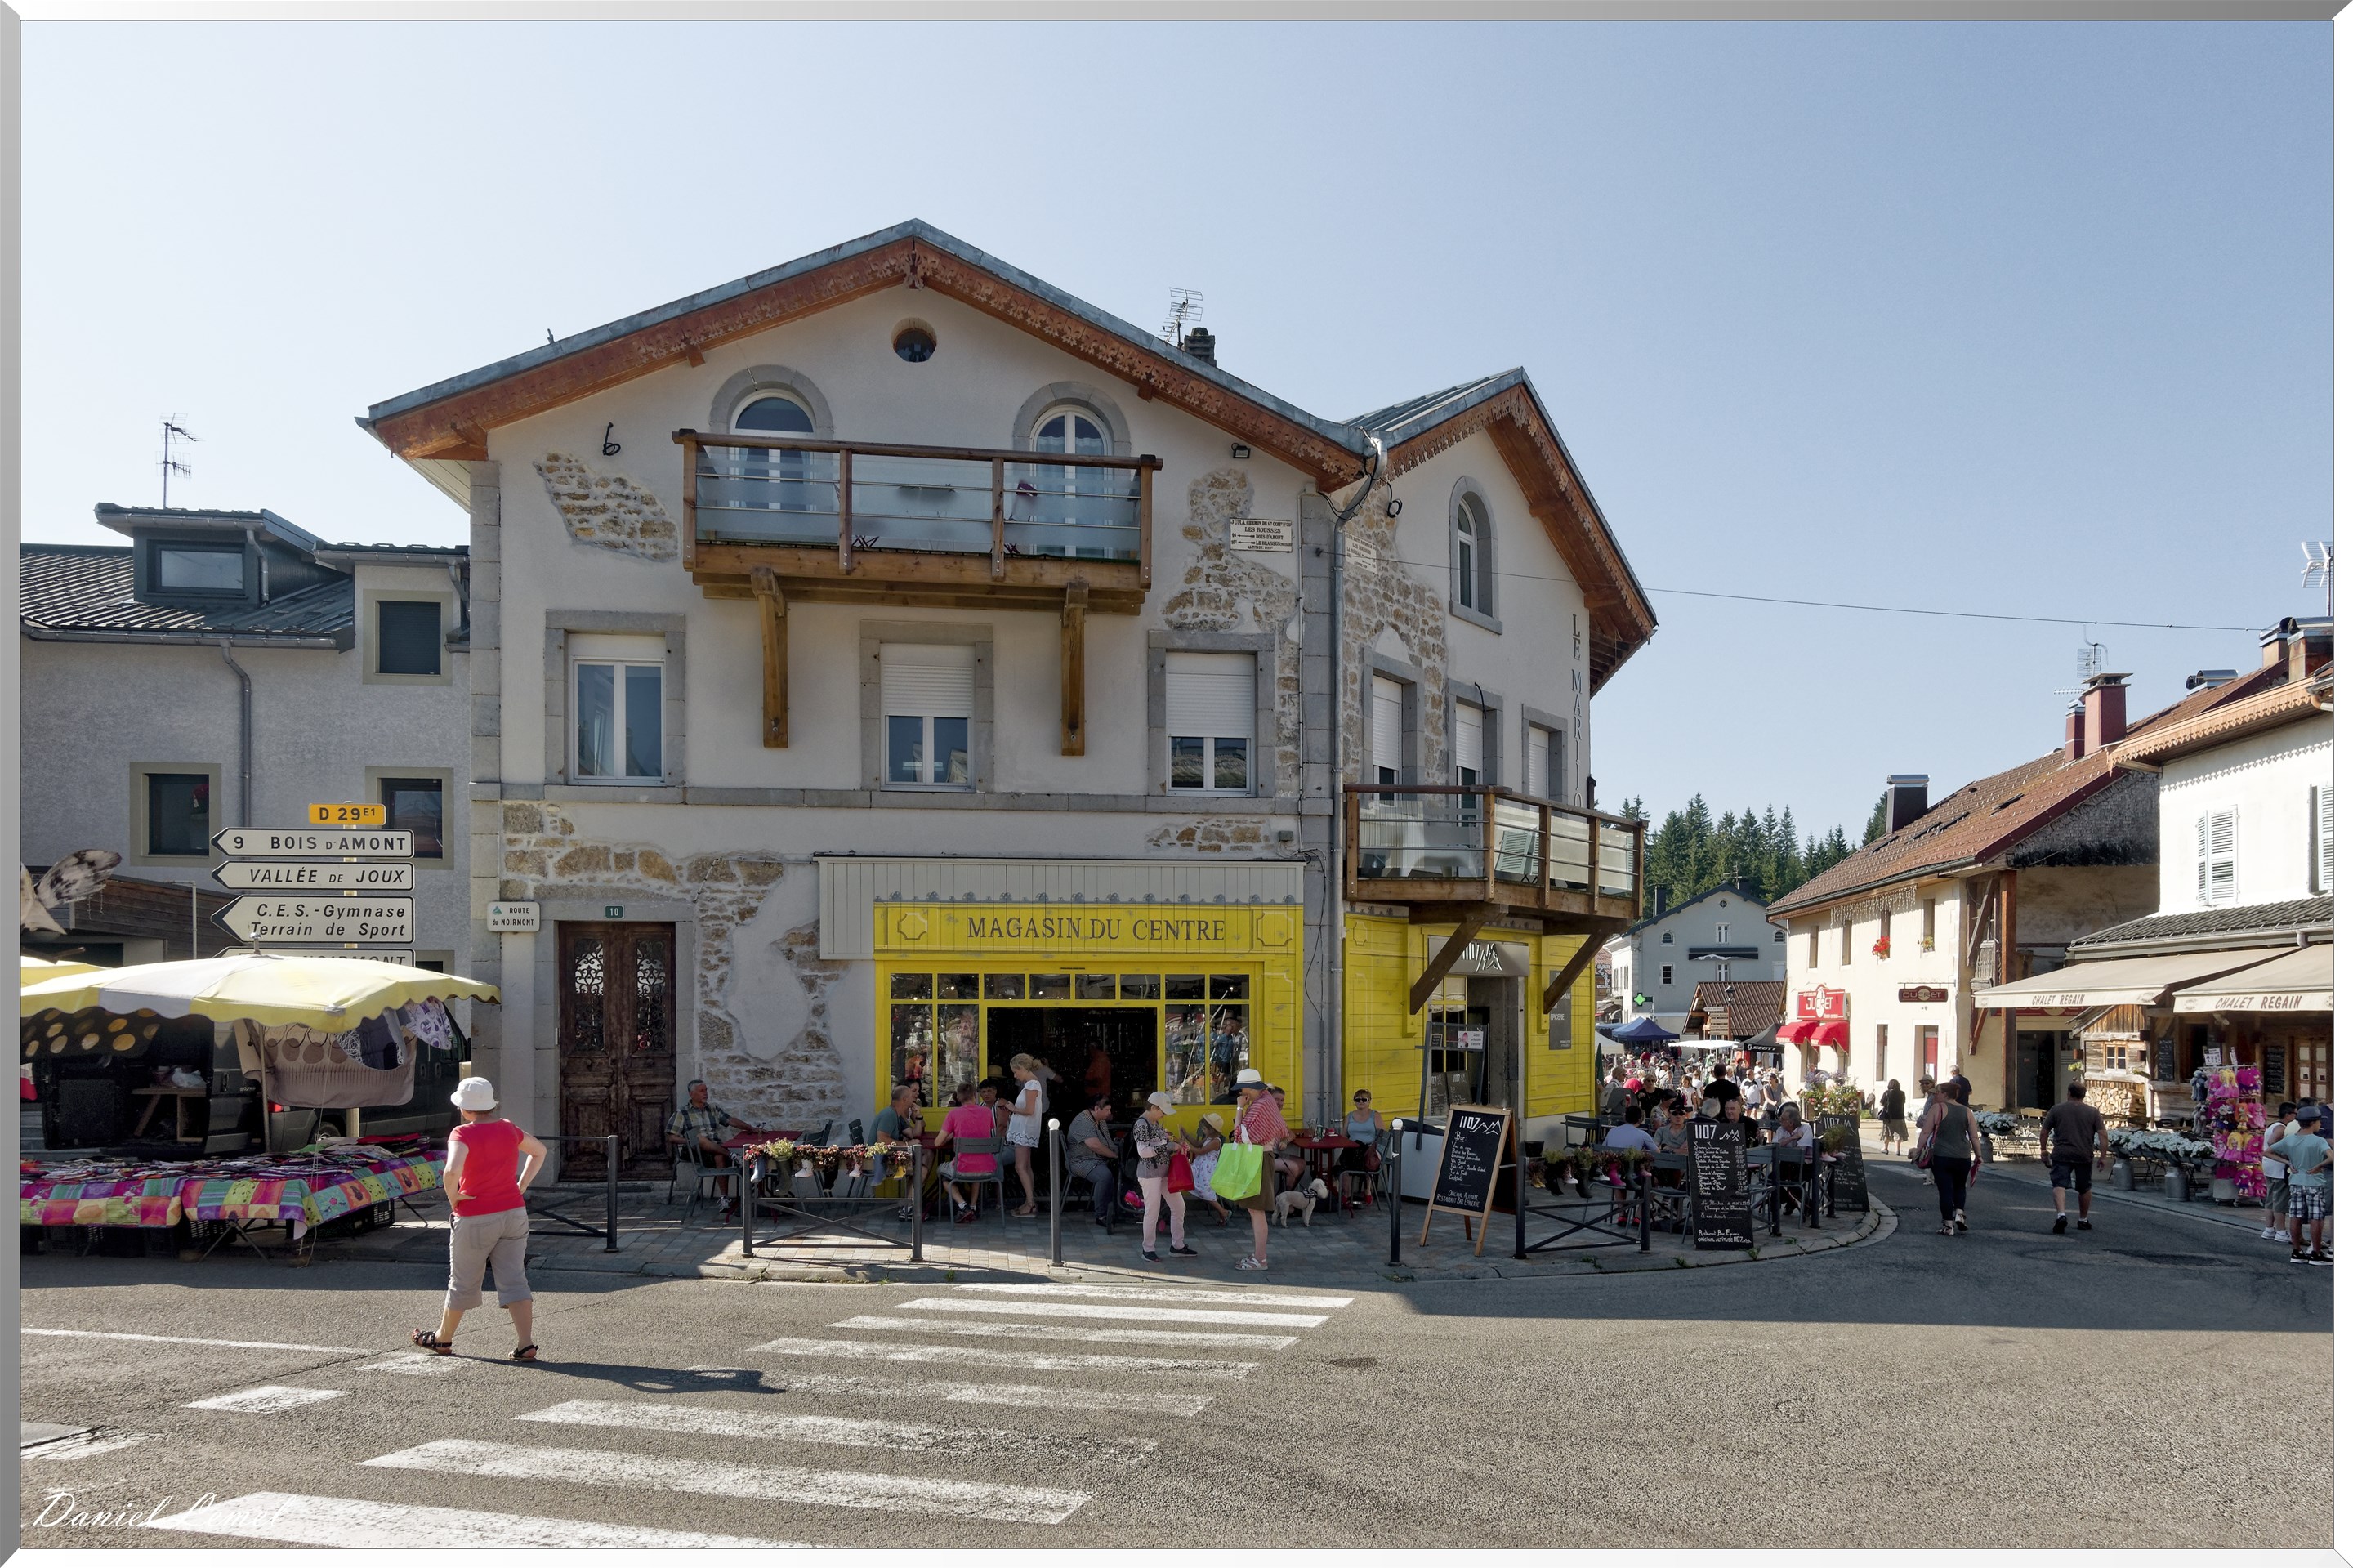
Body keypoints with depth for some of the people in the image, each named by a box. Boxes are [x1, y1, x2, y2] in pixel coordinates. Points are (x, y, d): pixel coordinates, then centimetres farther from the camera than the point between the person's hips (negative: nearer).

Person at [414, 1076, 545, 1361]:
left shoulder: (463, 1134, -14)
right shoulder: (508, 1129, 5)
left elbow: (452, 1171, -31)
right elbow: (540, 1151, 21)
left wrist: (453, 1196, -13)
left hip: (475, 1219, -4)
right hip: (513, 1214, 5)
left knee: (463, 1282, 14)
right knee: (513, 1280, 4)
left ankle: (443, 1338, 35)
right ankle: (526, 1345, -3)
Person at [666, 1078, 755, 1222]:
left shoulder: (713, 1109, 24)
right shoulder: (682, 1113, 12)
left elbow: (731, 1120, 16)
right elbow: (670, 1136, 4)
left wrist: (752, 1128, 2)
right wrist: (689, 1141, -12)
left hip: (717, 1150, 2)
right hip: (695, 1152, -2)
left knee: (721, 1158, -37)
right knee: (699, 1138, -38)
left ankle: (725, 1199, -38)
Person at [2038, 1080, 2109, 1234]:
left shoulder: (2057, 1110, 4)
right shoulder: (2093, 1112, 5)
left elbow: (2044, 1132, 6)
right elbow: (2103, 1135, -3)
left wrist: (2044, 1150, 17)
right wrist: (2103, 1157, 1)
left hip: (2061, 1155, -2)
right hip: (2084, 1156, 2)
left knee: (2059, 1185, -8)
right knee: (2084, 1188, 18)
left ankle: (2061, 1214, -30)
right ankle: (2083, 1220, 28)